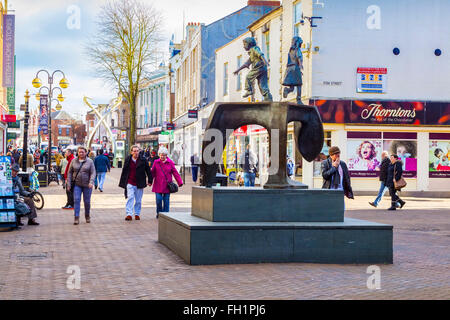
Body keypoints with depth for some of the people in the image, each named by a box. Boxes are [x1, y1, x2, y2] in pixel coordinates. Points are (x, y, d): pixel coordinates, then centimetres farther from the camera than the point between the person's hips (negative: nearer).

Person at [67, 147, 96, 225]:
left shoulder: (90, 161, 0)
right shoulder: (73, 161, 4)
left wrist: (91, 182, -20)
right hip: (76, 184, 1)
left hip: (86, 185, -1)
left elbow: (93, 173, -5)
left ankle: (87, 216, 27)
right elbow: (70, 172, 7)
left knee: (87, 201, 6)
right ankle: (76, 218, -10)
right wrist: (68, 183, 1)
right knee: (76, 200, -11)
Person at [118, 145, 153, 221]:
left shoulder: (143, 161, 0)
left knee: (138, 200, 7)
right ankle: (129, 214, -15)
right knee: (130, 198, -12)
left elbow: (148, 171, 7)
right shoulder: (128, 160, 3)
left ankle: (137, 214, 20)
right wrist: (122, 182, 10)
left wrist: (150, 181, 5)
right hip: (130, 183, 0)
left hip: (139, 184, 1)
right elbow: (124, 171, 10)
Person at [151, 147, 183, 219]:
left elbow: (175, 173, 1)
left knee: (166, 200, 1)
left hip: (167, 185, 0)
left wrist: (180, 182, -5)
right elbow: (153, 173, 10)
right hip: (158, 185, 0)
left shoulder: (170, 163, 2)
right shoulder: (156, 162, 4)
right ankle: (158, 213, 16)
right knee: (159, 199, -5)